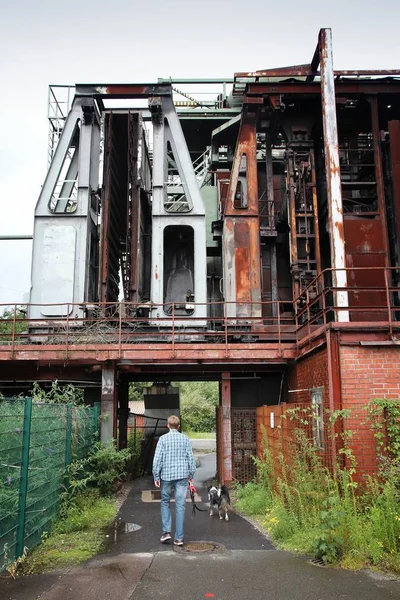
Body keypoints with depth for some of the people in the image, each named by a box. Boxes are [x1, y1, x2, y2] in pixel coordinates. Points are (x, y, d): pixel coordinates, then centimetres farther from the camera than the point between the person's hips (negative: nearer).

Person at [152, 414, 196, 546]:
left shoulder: (163, 439, -3)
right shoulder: (185, 439, 3)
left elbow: (157, 459, -6)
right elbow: (191, 458, 4)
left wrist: (156, 476, 0)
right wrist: (191, 475, 14)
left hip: (166, 475, -1)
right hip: (182, 476, 1)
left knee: (165, 502, 16)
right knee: (180, 506, 4)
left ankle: (166, 532, 7)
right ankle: (178, 538, 5)